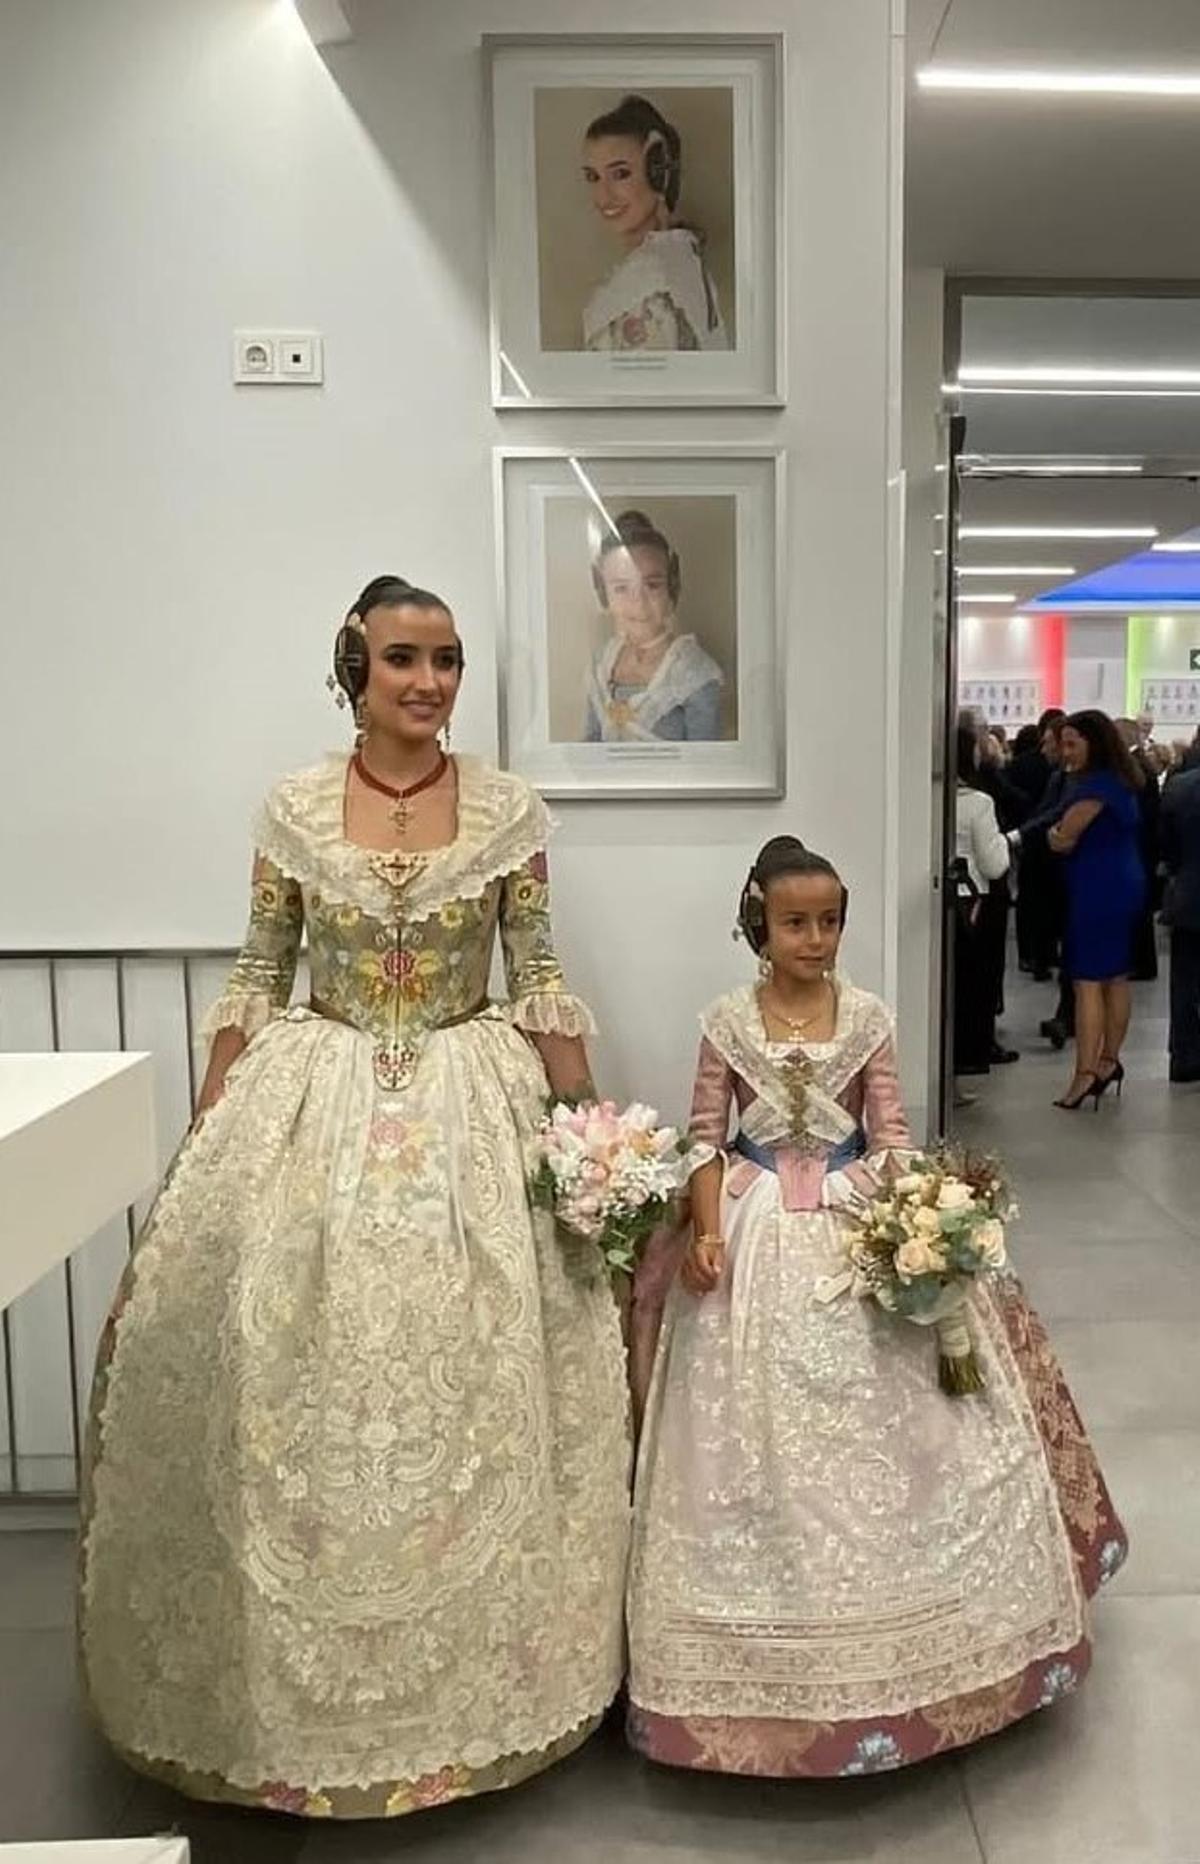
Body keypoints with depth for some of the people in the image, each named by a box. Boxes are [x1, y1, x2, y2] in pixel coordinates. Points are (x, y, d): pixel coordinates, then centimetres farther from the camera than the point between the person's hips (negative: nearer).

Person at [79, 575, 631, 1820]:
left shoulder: (508, 808, -1)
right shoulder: (292, 808, 0)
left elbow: (540, 982, 2)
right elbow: (256, 982, 5)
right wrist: (206, 1141, 2)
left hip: (471, 1113, 0)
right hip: (313, 1108, 1)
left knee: (471, 1378, 3)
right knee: (295, 1382, 5)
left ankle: (471, 1675, 26)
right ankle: (303, 1679, 28)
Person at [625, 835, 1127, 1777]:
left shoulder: (867, 1018, -1)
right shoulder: (728, 1022, -4)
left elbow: (891, 1135, 1)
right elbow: (706, 1138, -1)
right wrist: (708, 1230, -13)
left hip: (857, 1229, 1)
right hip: (759, 1234, -1)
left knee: (873, 1424, 6)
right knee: (760, 1436, 4)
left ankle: (885, 1622, 26)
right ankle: (766, 1643, 22)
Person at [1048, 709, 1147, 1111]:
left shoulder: (1095, 786, -17)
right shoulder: (1121, 782, 14)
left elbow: (1062, 840, -15)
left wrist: (1055, 833, 4)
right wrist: (1065, 834, 2)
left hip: (1098, 890, -10)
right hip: (1126, 885, 10)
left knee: (1087, 983, -9)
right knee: (1116, 979, 14)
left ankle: (1085, 1074, -11)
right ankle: (1109, 1061, 22)